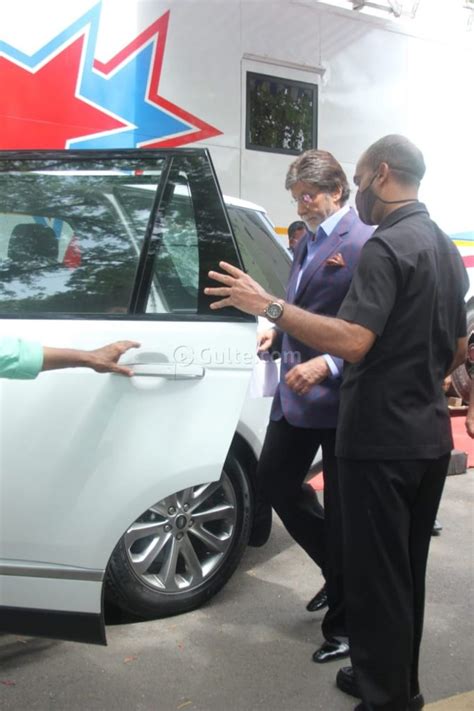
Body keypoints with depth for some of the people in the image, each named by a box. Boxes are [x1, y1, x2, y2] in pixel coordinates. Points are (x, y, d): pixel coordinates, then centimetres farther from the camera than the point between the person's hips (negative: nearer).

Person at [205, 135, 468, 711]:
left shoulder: (387, 246, -16)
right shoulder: (445, 248, 14)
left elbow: (353, 340, -27)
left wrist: (269, 307, -24)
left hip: (380, 441, -10)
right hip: (430, 436, 10)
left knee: (377, 577, 1)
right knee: (405, 573, 19)